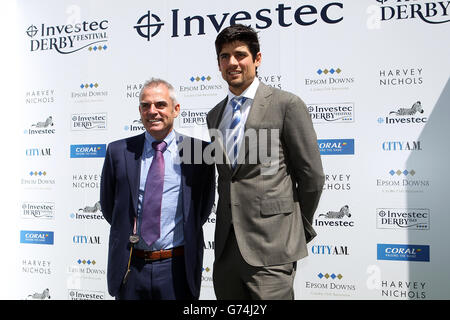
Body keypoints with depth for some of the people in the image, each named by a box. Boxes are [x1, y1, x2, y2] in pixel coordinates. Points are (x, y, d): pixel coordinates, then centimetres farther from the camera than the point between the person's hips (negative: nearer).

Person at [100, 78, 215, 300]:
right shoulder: (119, 151, 0)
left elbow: (204, 206, 5)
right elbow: (108, 205, 10)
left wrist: (183, 237, 5)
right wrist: (129, 234, 7)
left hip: (178, 267, -1)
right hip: (129, 267, 1)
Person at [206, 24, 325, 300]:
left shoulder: (286, 104, -5)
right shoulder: (214, 115, 14)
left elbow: (312, 174, -3)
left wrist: (299, 229, 5)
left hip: (270, 246, -5)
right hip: (226, 247, 6)